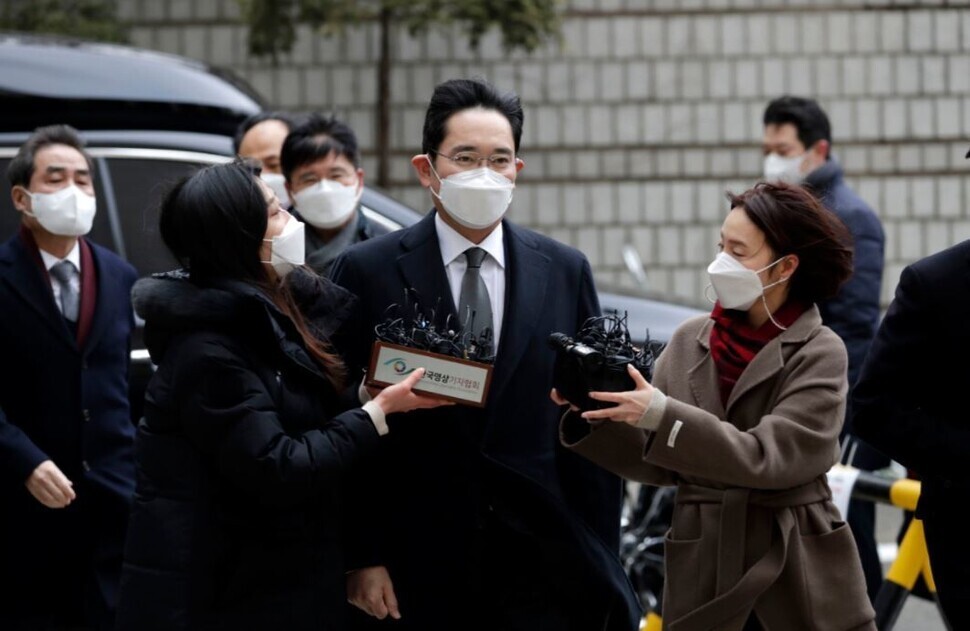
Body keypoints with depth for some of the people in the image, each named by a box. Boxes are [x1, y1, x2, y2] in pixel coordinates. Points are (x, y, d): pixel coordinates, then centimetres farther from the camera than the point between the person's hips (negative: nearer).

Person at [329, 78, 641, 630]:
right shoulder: (368, 272, -1)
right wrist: (362, 558, -7)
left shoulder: (566, 272, 6)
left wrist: (601, 563, 2)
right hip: (418, 578, -2)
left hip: (546, 572, 2)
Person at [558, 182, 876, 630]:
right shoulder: (690, 341, 5)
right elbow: (657, 463, 5)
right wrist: (594, 414, -10)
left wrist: (661, 415, -23)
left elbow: (767, 458, -17)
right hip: (703, 578, 3)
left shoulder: (819, 354, -6)